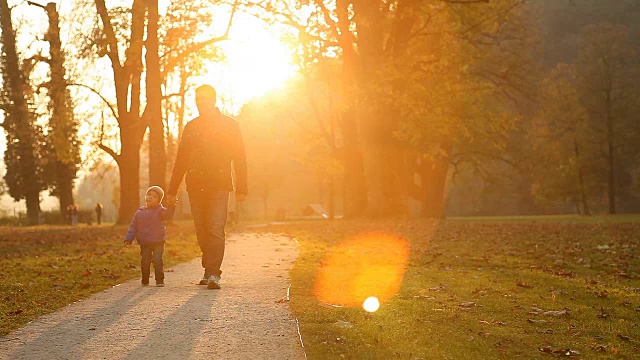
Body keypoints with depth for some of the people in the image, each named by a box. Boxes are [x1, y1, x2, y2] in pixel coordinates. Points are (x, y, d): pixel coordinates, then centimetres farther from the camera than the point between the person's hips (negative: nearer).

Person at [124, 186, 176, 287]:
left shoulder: (160, 211, -1)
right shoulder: (139, 212, 8)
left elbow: (168, 215, -22)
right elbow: (133, 227, 10)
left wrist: (171, 206, -39)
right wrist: (128, 239, 1)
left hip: (158, 242, -3)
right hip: (144, 244, 3)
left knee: (157, 261, -10)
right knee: (145, 262, 6)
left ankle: (160, 280, -1)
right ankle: (145, 281, 20)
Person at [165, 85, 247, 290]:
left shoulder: (229, 125, 6)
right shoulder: (191, 127, 15)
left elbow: (239, 158, 3)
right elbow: (181, 159, 18)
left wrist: (241, 188, -4)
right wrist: (173, 188, 13)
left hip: (219, 186, -4)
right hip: (195, 186, 4)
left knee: (215, 229, -13)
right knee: (201, 231, 5)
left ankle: (213, 274, -16)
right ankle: (210, 270, 16)